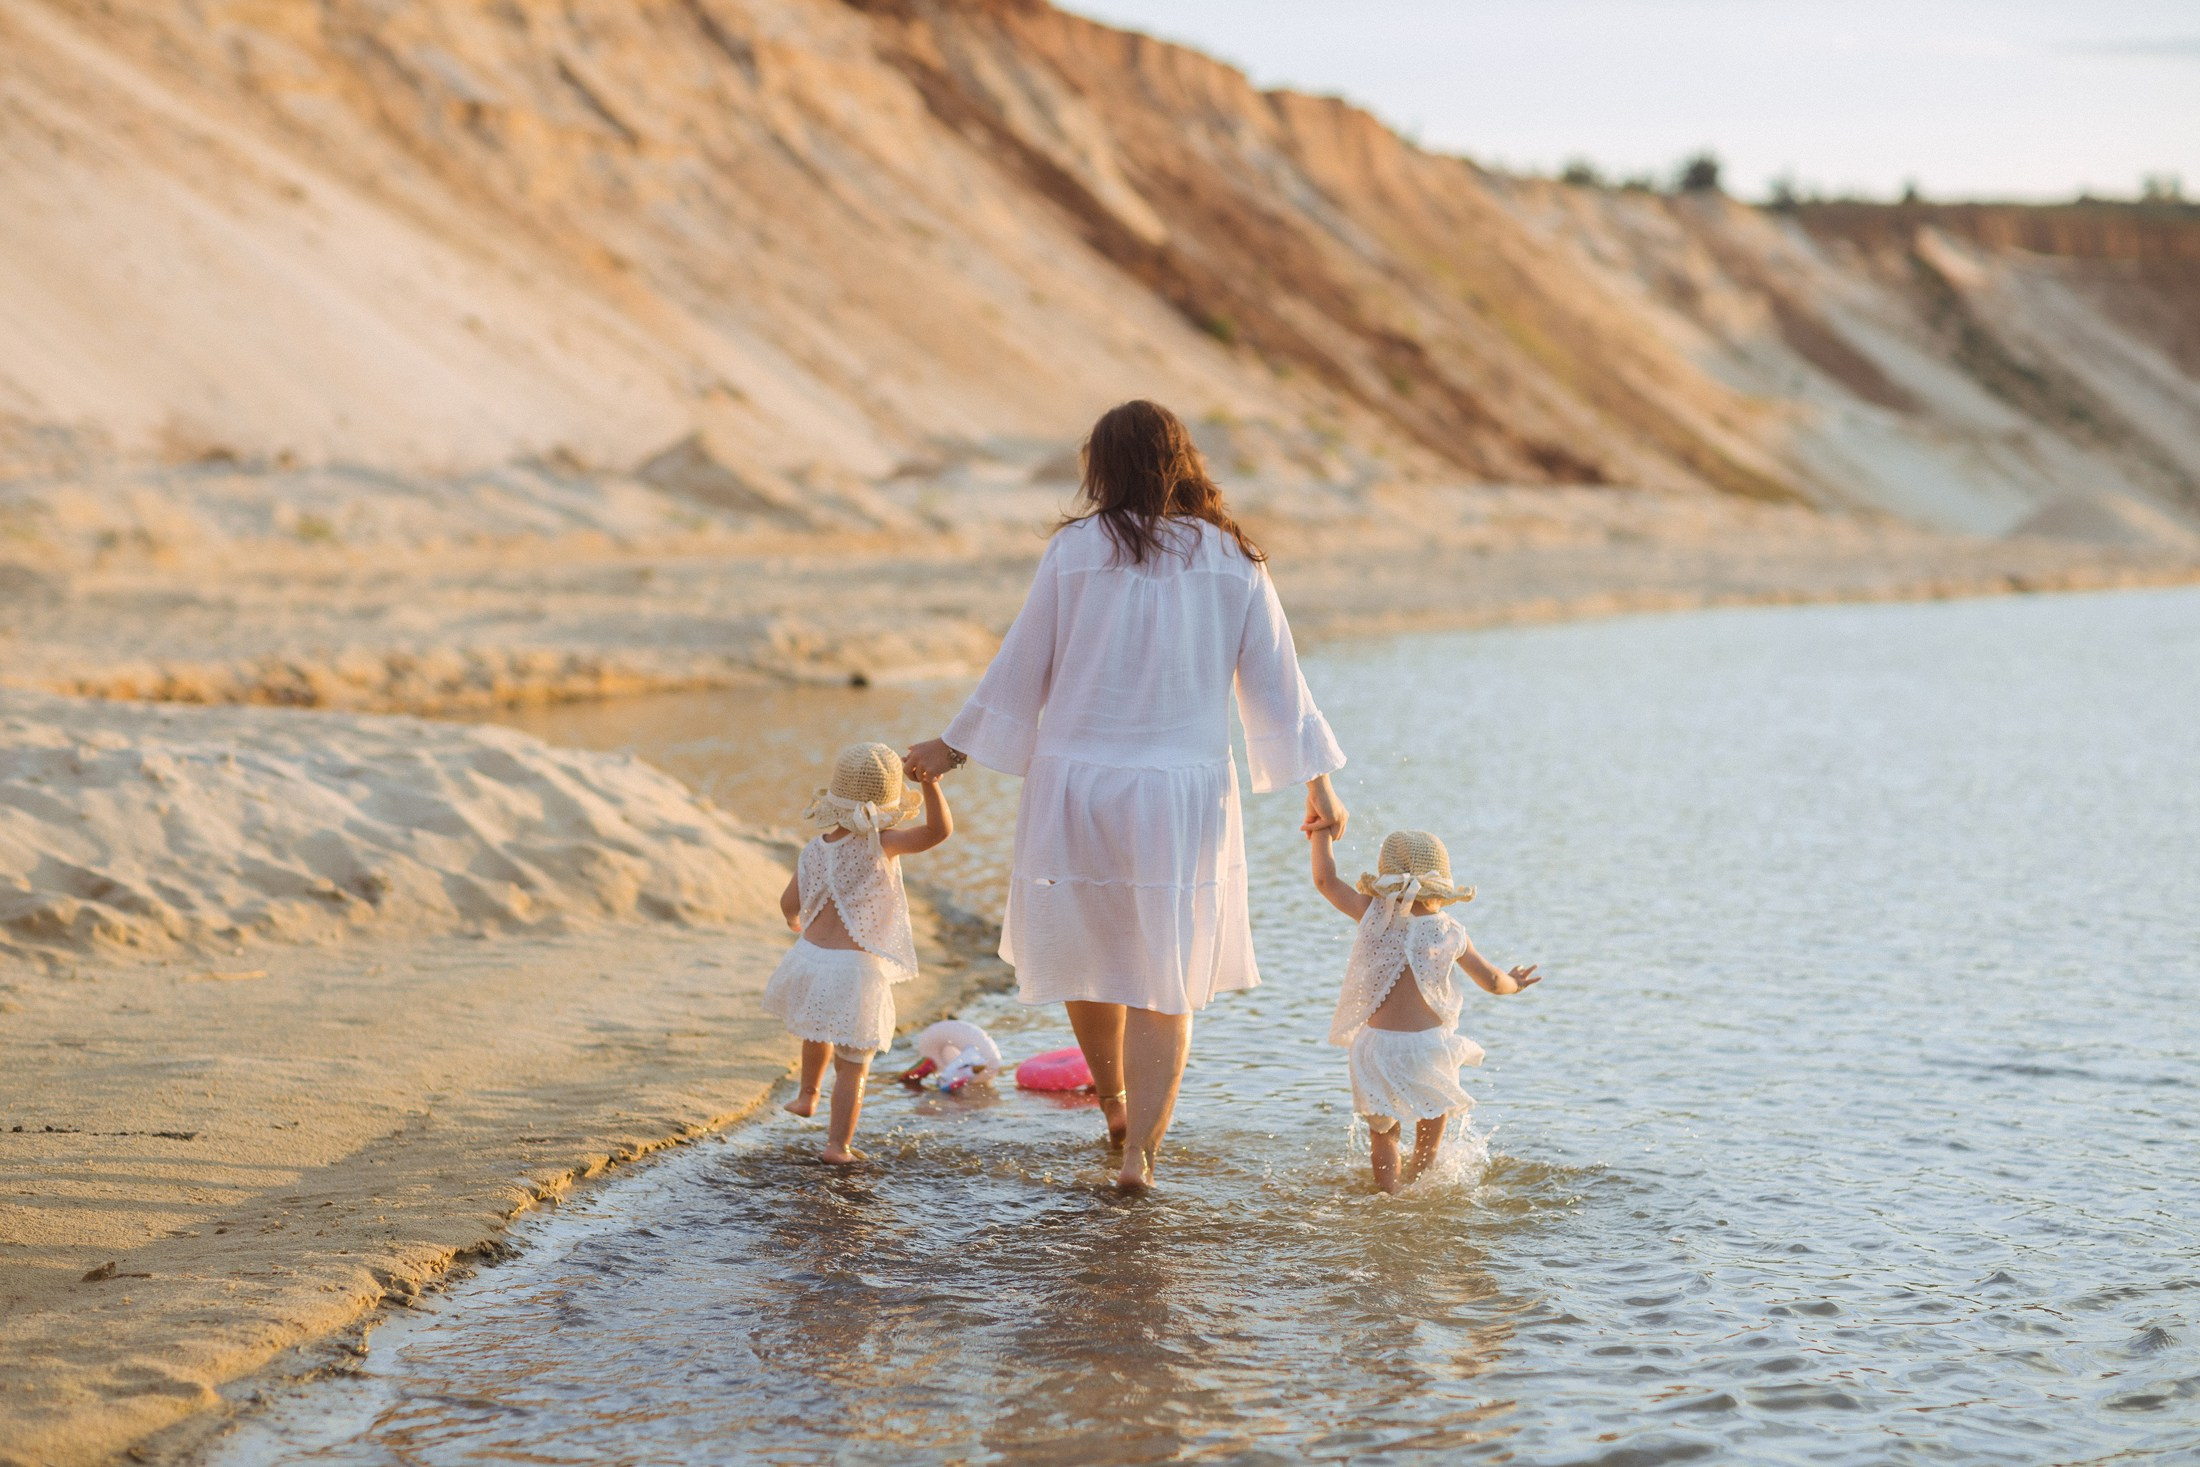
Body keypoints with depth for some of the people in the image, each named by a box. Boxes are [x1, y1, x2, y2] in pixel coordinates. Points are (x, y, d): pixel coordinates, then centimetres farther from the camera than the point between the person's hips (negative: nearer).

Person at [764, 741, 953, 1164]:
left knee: (819, 1031, 35)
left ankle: (807, 1094, 51)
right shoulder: (879, 845, -16)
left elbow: (790, 902, 14)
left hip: (811, 956, 6)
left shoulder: (814, 850, 2)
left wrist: (795, 919, 36)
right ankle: (839, 1144, 7)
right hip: (854, 970, -6)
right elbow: (939, 829, -25)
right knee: (853, 1064, 6)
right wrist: (930, 784, -29)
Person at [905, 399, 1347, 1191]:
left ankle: (1114, 1105, 36)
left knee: (1089, 957, 20)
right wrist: (1319, 784, 14)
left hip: (1077, 783, 0)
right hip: (1183, 794, 1)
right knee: (1164, 984, 7)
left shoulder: (1076, 548, -4)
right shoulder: (1234, 561, 1)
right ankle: (1140, 1149, 0)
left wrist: (951, 748, 13)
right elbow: (1275, 681, 4)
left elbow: (1020, 669, 0)